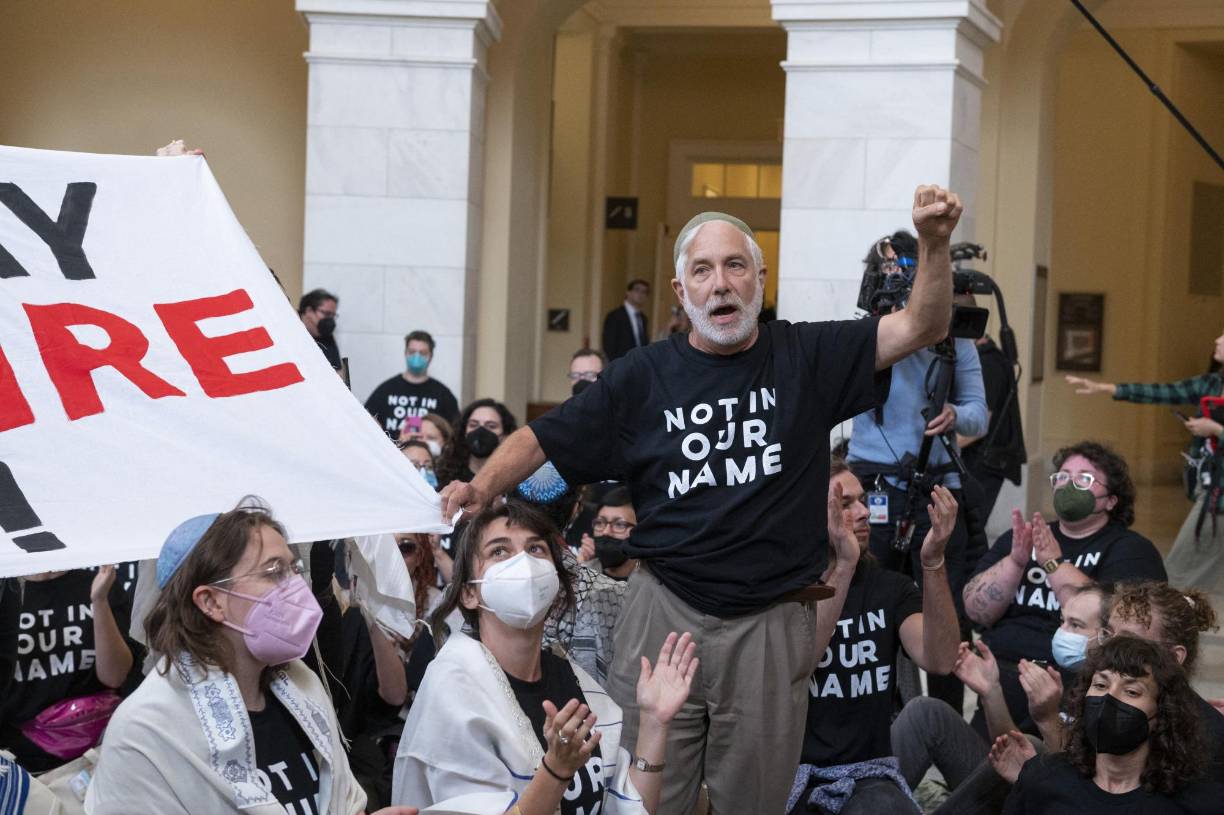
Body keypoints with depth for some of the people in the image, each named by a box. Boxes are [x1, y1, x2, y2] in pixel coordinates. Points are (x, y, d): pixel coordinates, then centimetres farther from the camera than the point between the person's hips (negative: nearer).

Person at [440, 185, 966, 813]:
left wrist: (933, 244, -19)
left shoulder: (806, 356, 5)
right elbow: (542, 439, 5)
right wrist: (480, 487, -14)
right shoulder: (642, 377, 4)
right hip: (664, 614, 0)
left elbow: (920, 328, -2)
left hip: (773, 623, 0)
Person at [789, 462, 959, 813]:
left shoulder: (890, 587, 8)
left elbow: (939, 661, -10)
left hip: (869, 772, 2)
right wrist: (844, 566, -28)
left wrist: (933, 561, -22)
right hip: (791, 769, -2)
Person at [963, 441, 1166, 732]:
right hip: (996, 666, 4)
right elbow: (977, 612, 7)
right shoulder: (1018, 539, 20)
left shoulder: (1131, 550, 6)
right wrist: (1015, 561, -8)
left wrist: (1054, 563, -17)